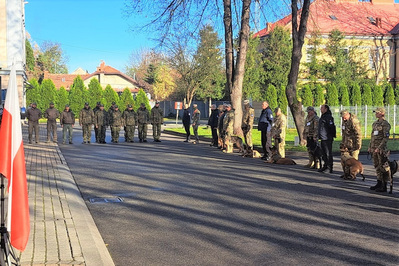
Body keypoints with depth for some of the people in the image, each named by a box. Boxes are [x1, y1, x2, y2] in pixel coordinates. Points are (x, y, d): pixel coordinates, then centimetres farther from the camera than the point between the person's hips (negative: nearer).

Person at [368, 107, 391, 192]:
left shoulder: (385, 124, -11)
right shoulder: (375, 123, 15)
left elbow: (386, 138, -16)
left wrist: (379, 148, -21)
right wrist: (370, 147, 17)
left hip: (381, 149, -8)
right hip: (374, 149, 8)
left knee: (383, 167, -4)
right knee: (377, 166, 13)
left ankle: (384, 187, 0)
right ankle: (379, 184, 23)